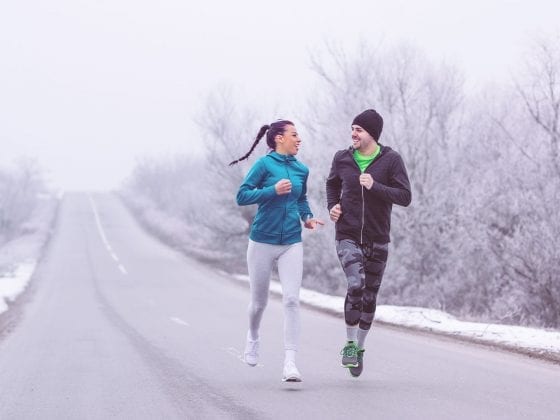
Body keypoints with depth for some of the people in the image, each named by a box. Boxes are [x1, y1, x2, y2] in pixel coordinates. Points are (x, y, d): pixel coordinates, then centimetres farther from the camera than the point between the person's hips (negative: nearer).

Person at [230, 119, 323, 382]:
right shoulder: (264, 164, -7)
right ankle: (253, 337, 43)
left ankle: (290, 362, -14)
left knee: (291, 299, -12)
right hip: (262, 241, -3)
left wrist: (307, 217, 6)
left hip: (291, 244, 3)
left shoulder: (301, 170, 7)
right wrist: (273, 190, -20)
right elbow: (242, 196, -11)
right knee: (259, 301, 11)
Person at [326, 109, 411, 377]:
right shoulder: (342, 159, 0)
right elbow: (332, 184, 20)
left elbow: (405, 197, -12)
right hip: (348, 237, -1)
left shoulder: (391, 160, -7)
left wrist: (375, 186, -25)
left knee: (370, 297, 10)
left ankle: (359, 348, 29)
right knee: (356, 285, -23)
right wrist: (332, 206, 1)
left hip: (377, 241, 1)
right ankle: (349, 344, -6)